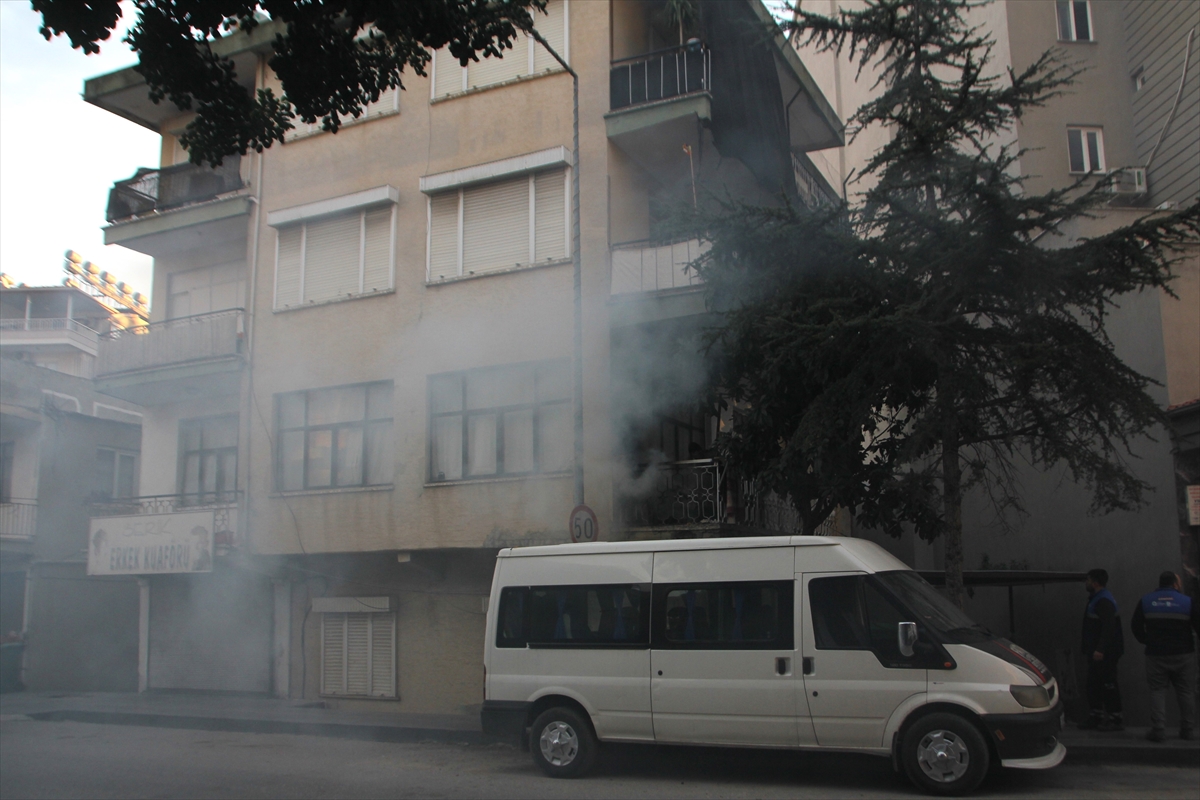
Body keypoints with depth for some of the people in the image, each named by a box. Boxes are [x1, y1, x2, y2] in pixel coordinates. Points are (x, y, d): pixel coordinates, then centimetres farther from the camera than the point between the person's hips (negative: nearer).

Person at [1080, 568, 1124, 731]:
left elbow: (1108, 627, -25)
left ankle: (1115, 719, 0)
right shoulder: (1096, 599, 18)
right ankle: (1095, 717, 18)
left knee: (1108, 685, -6)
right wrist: (1088, 650, 24)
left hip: (1105, 654, -11)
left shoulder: (1104, 601, -16)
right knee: (1093, 684, 13)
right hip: (1098, 652, 11)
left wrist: (1100, 650, -28)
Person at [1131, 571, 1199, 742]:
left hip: (1156, 654, 0)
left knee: (1157, 690, 3)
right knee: (1185, 691, 10)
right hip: (1183, 654, 0)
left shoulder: (1145, 601, 3)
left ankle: (1158, 729, -5)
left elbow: (1136, 626, 6)